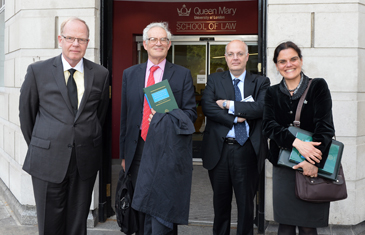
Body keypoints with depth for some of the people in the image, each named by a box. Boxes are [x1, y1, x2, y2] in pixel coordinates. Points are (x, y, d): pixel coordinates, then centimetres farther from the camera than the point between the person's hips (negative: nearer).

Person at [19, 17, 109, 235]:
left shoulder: (100, 74, 4)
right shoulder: (38, 71, 0)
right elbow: (26, 113, 8)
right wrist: (37, 147, 13)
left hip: (85, 160, 1)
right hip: (48, 160, -1)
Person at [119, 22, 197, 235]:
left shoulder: (183, 75, 3)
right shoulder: (130, 74, 10)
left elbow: (191, 111, 1)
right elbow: (125, 116, 10)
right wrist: (124, 154, 8)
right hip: (138, 151, 2)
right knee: (140, 209, 11)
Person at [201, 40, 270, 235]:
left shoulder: (260, 82, 4)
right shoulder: (214, 80, 7)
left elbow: (261, 107, -14)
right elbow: (207, 106, -9)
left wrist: (229, 104, -12)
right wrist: (235, 118, -16)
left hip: (247, 151, -1)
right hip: (219, 150, 1)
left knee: (246, 202, 9)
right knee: (221, 202, 15)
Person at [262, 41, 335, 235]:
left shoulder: (318, 86, 2)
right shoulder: (273, 93, 10)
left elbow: (325, 126, -8)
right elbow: (269, 125, -5)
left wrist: (314, 162, -19)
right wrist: (296, 142, -22)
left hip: (313, 167, -2)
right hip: (283, 165, 2)